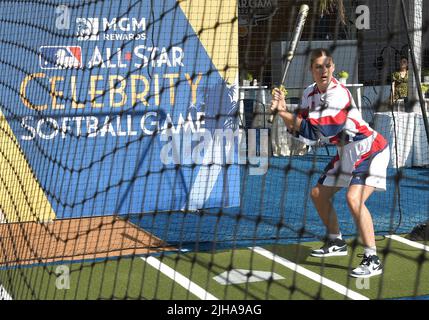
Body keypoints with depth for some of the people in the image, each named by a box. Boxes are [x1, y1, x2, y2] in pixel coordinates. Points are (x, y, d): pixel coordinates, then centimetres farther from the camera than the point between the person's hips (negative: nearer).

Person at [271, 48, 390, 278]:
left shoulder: (338, 95, -26)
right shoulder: (310, 93, 1)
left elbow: (315, 132, -29)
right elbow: (299, 128, -1)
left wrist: (283, 113, -26)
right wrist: (283, 112, -18)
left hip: (370, 150, -9)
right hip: (346, 152, 9)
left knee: (354, 198, -28)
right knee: (318, 194, 15)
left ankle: (372, 260, -22)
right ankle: (336, 242, 35)